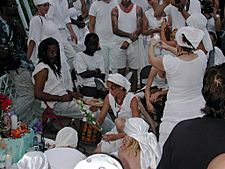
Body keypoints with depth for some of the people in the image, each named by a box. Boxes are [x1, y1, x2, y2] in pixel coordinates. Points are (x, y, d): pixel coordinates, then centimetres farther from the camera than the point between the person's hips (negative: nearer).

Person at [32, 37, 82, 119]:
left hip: (65, 99, 10)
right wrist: (61, 98, -19)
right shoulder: (42, 69, -13)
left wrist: (69, 92, 9)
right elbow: (38, 94, -21)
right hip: (57, 105, -10)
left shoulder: (52, 66, 18)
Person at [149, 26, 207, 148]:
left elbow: (152, 59, 4)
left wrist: (152, 46, 25)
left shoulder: (170, 62, -18)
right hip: (198, 109, 5)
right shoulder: (202, 57, -7)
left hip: (176, 113, -4)